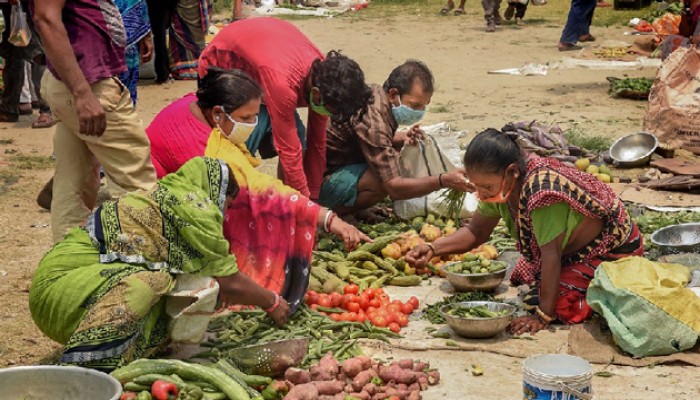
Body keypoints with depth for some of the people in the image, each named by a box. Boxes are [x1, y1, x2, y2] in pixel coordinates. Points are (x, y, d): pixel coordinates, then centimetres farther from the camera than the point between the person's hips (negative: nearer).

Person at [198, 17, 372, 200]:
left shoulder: (323, 74, -19)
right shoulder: (283, 82, -43)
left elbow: (317, 142, -8)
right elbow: (289, 150, -36)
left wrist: (313, 196, -5)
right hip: (221, 64, -7)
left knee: (295, 136, -8)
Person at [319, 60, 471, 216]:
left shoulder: (376, 92, -3)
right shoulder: (373, 120, -30)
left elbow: (378, 141, 18)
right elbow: (394, 188, -32)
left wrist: (403, 138, -3)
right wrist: (444, 181, -35)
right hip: (323, 179, -10)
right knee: (384, 182, -29)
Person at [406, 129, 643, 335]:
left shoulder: (541, 189, -38)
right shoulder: (502, 185, -12)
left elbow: (551, 253, -35)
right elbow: (476, 232, 0)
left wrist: (543, 316, -30)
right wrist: (433, 249, -16)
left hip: (613, 250, -9)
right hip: (573, 249, 9)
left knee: (562, 304, -24)